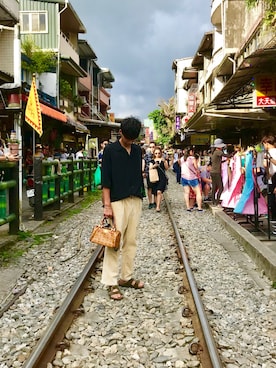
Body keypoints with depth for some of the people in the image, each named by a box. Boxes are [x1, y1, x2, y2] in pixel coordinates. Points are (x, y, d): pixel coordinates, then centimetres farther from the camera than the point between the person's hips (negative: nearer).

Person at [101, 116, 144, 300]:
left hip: (135, 201, 6)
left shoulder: (138, 150, 10)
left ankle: (127, 277, 22)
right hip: (117, 201, -6)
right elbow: (106, 179, -9)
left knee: (131, 241, 11)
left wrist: (140, 197, 14)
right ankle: (111, 283, 1)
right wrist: (107, 205, -14)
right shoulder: (110, 150, -6)